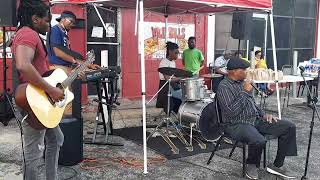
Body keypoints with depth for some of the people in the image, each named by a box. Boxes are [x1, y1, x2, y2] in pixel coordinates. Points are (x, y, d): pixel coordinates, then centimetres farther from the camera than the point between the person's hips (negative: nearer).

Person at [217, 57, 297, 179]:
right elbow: (231, 112, -24)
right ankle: (252, 165, -3)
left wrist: (263, 115, 9)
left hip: (255, 120, 9)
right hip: (237, 124, -8)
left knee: (289, 127, -5)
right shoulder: (224, 87, -12)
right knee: (259, 141, -38)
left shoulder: (243, 82, 15)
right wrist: (245, 92, -18)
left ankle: (277, 165, 4)